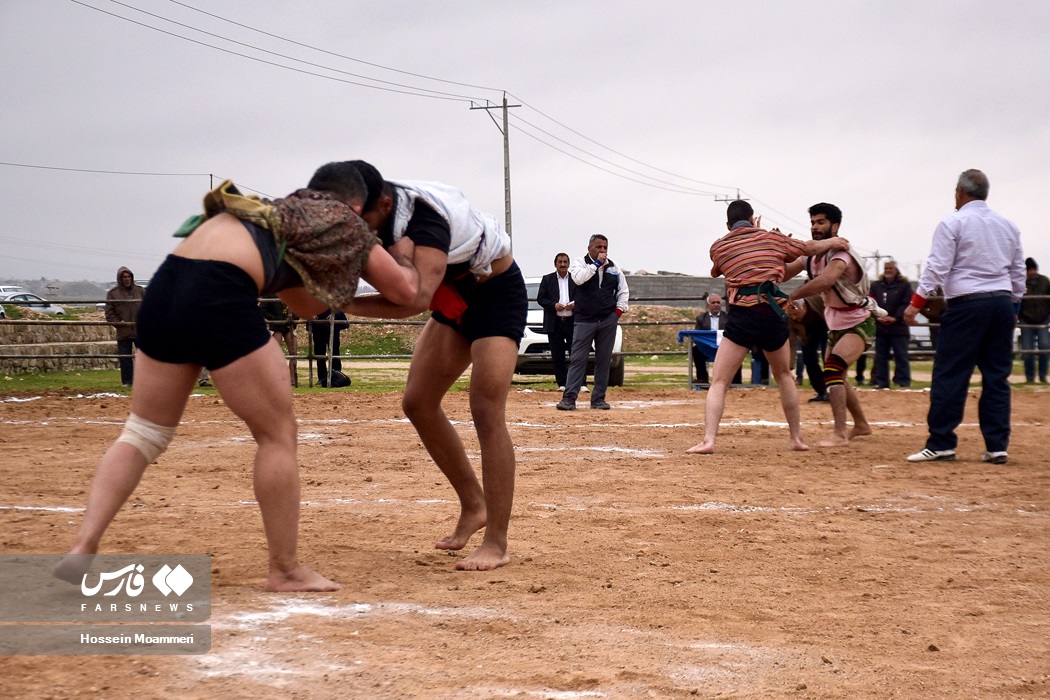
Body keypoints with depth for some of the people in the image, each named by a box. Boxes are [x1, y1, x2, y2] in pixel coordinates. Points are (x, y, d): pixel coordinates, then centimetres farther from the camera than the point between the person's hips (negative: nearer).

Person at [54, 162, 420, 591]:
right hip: (219, 294, -7)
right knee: (277, 433, 7)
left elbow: (305, 304, 44)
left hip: (165, 284, 7)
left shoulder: (284, 211, 36)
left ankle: (83, 546, 3)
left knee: (145, 432, 16)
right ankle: (285, 571, 13)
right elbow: (406, 290, 27)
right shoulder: (347, 223, 18)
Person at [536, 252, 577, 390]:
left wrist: (575, 304, -12)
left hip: (572, 322, -1)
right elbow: (540, 299, 4)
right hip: (554, 323, 1)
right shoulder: (547, 279, 9)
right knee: (558, 356, 2)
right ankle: (562, 384, 8)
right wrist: (553, 305, -12)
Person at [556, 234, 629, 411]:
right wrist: (596, 264, -16)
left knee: (604, 360, 5)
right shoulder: (579, 263, 1)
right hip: (585, 320, -3)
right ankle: (569, 398, -11)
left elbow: (623, 290, 20)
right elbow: (578, 278, -20)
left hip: (608, 320, 3)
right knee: (578, 359, -7)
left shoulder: (613, 267, 11)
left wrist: (619, 309, 6)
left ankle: (598, 398, 11)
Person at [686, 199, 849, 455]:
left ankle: (708, 440, -19)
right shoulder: (772, 238, 13)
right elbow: (810, 248, 28)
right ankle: (796, 437, 28)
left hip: (742, 316, -2)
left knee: (718, 382, -1)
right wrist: (833, 241, 49)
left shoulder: (718, 247, 12)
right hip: (774, 316, 2)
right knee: (783, 376, 24)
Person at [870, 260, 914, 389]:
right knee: (881, 357, 6)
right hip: (880, 327, 4)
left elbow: (907, 304, -7)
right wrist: (878, 316, -12)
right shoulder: (875, 285, 12)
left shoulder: (905, 285, 1)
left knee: (901, 357, -2)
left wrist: (895, 318, -17)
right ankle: (882, 383, 12)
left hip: (898, 327, -4)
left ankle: (904, 383, 0)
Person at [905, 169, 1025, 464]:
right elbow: (1018, 272, 18)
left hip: (967, 304, -6)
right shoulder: (1008, 225, 14)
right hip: (1002, 302, 6)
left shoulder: (953, 223, -3)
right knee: (997, 377, 8)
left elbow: (937, 267, -10)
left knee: (950, 375, -3)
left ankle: (941, 443, -3)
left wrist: (916, 303, -8)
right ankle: (996, 446, 7)